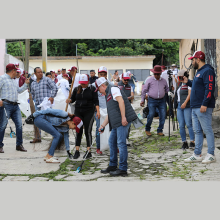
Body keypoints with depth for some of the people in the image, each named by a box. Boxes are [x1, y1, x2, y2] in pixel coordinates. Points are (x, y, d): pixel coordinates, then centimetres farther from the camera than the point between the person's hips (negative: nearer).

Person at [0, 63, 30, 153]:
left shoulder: (13, 80, 23)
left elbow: (19, 90, 33)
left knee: (19, 124, 3)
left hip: (15, 105, 8)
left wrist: (26, 84, 28)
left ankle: (19, 145, 12)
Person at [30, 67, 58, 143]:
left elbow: (55, 88, -5)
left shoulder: (47, 79, 1)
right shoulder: (33, 83, 19)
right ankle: (37, 137, 16)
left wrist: (52, 97, -15)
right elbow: (32, 93, 29)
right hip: (37, 104, 6)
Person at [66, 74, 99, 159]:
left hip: (89, 112, -3)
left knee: (88, 131, -4)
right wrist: (69, 100, -8)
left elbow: (96, 101, -1)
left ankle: (88, 151, 3)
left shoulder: (92, 89, 1)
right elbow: (73, 99, 16)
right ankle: (77, 151, 8)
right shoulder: (76, 89, 10)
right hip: (78, 112, 3)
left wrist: (98, 111, -10)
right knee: (78, 131, 3)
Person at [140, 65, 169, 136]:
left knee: (163, 115, -2)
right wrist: (142, 100, 2)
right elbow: (144, 90, 4)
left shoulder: (164, 81, 9)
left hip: (161, 101, 3)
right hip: (152, 100, -3)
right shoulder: (149, 80, 1)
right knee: (151, 114, -9)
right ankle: (147, 129, 12)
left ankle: (160, 131, 11)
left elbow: (167, 90, 21)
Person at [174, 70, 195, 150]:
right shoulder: (180, 84, 21)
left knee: (189, 124, -12)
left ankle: (192, 142, -10)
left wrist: (185, 103, -24)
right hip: (179, 107, 7)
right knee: (181, 126, 1)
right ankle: (184, 143, 4)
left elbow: (190, 94, -14)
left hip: (187, 106, -7)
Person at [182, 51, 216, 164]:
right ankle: (197, 155, 16)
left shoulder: (207, 71, -11)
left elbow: (209, 88, -20)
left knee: (207, 131, -5)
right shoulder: (199, 72, 20)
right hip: (195, 108, 10)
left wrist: (204, 104, -25)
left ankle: (211, 155, 0)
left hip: (203, 108, -10)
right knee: (197, 131, 11)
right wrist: (188, 82, 21)